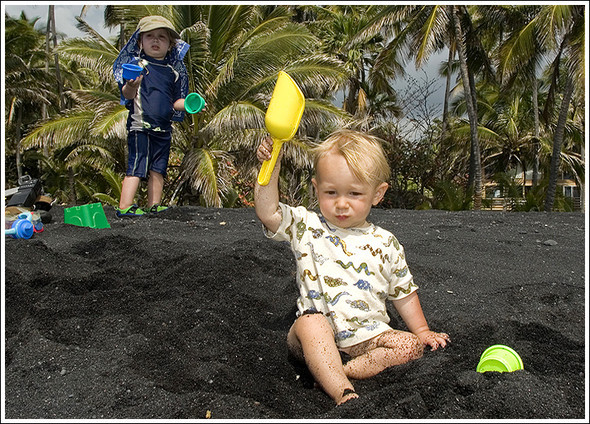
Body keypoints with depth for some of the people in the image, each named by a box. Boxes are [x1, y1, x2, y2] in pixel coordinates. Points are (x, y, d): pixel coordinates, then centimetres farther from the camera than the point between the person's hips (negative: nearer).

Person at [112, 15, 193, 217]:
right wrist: (131, 87, -32)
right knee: (137, 166, -9)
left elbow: (175, 101, 15)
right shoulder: (136, 64, -1)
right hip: (140, 126, -5)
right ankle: (124, 206, -5)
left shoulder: (173, 71, 12)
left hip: (163, 128, 5)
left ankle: (154, 205, 19)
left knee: (158, 168, 10)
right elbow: (127, 95, -10)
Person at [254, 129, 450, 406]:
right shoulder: (306, 227, 2)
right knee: (309, 322, -33)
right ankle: (343, 393, -38)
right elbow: (267, 213, -13)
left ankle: (335, 373, -27)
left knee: (411, 346, -20)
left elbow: (403, 292, 16)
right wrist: (271, 167, -20)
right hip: (320, 336, -2)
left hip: (368, 336, 3)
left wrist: (422, 331, 14)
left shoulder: (385, 243, 7)